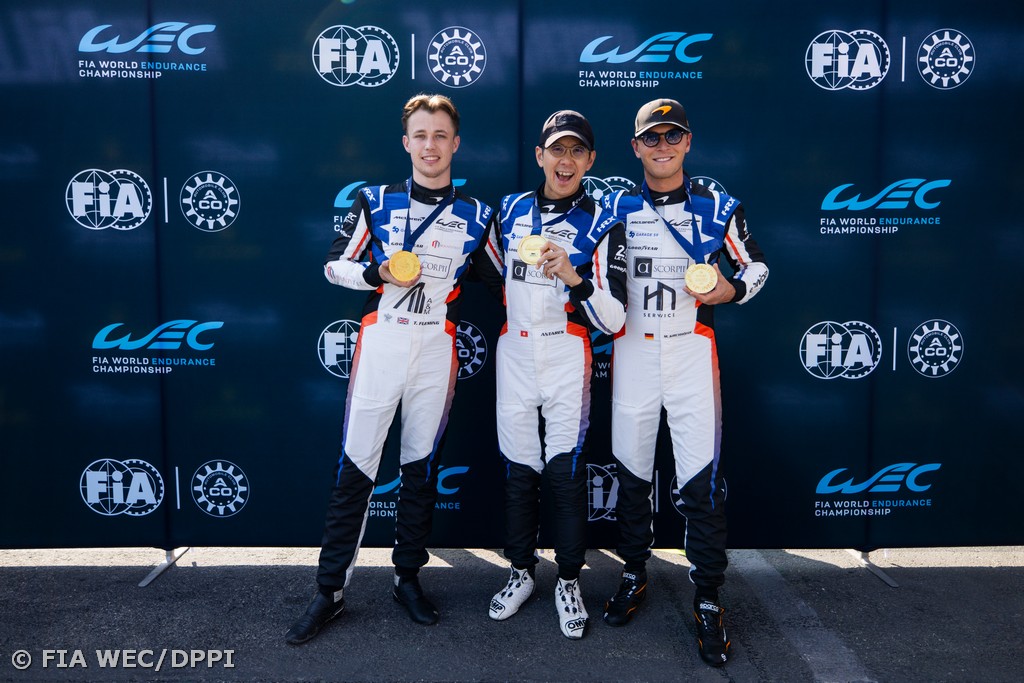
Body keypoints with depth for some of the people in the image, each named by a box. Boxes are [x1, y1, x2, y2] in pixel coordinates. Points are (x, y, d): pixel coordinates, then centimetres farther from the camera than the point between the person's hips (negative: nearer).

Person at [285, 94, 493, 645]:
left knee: (421, 465, 9)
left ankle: (408, 578, 24)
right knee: (356, 465, -2)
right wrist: (378, 273, -11)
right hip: (380, 340, -1)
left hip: (438, 347, 1)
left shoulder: (475, 214, 8)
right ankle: (330, 590, 9)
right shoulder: (375, 201, 6)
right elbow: (334, 264, 6)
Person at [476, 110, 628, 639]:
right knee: (518, 466, 9)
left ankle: (569, 580, 15)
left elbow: (612, 319, -13)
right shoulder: (509, 210, 7)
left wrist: (572, 275, -25)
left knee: (565, 470, -2)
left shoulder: (602, 225, -4)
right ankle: (521, 572, 25)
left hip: (567, 355, -3)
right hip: (514, 352, 3)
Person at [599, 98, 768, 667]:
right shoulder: (614, 207, 6)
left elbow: (756, 266, 9)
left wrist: (730, 289, -10)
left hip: (693, 348, -2)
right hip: (632, 349, 2)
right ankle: (633, 575, 29)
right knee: (630, 468, 10)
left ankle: (708, 601, 9)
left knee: (702, 476, -5)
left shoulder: (718, 207, 3)